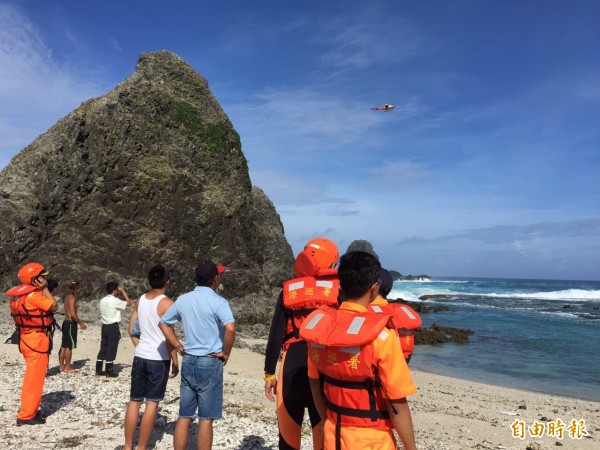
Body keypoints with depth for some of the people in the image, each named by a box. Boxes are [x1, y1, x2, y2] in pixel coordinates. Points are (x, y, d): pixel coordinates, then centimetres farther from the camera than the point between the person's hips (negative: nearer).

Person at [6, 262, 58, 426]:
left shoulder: (20, 295, 11)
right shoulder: (33, 295, -19)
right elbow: (54, 306, -13)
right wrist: (44, 288, -9)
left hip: (27, 338, 10)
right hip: (37, 339, -10)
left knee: (32, 376, 20)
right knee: (35, 377, -3)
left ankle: (29, 409, 30)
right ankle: (26, 415, 2)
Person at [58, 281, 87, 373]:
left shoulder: (68, 297, 14)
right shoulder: (72, 298, -15)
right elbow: (73, 314, -21)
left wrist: (80, 322, 21)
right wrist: (80, 323, -11)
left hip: (66, 323, 9)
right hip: (71, 324, -9)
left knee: (64, 346, 12)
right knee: (69, 346, -3)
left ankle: (61, 366, 18)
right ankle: (67, 368, 3)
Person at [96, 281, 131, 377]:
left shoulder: (102, 300, 8)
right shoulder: (115, 301, -15)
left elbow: (102, 314, 15)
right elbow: (128, 302, -7)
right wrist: (123, 291, -3)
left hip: (105, 326, 8)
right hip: (113, 327, -7)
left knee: (103, 348, 14)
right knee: (111, 350, 0)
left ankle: (99, 370, 19)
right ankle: (109, 371, 6)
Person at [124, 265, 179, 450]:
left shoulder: (140, 300, 6)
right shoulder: (167, 303, -14)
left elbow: (131, 329, 12)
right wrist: (175, 362, -6)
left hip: (140, 357, 6)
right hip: (159, 359, -6)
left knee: (134, 401, 13)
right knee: (152, 403, 3)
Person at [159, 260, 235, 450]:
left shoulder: (183, 299, 5)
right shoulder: (218, 301, -13)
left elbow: (163, 323, 16)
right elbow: (230, 328, -28)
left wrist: (179, 347, 14)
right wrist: (226, 352, -13)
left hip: (188, 361, 6)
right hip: (210, 363, -5)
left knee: (184, 416, 13)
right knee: (205, 419, 4)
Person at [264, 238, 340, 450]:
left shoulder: (288, 291, 4)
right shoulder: (338, 291, 0)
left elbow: (275, 337, 4)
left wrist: (269, 374, 12)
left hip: (292, 368, 1)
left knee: (288, 431, 17)